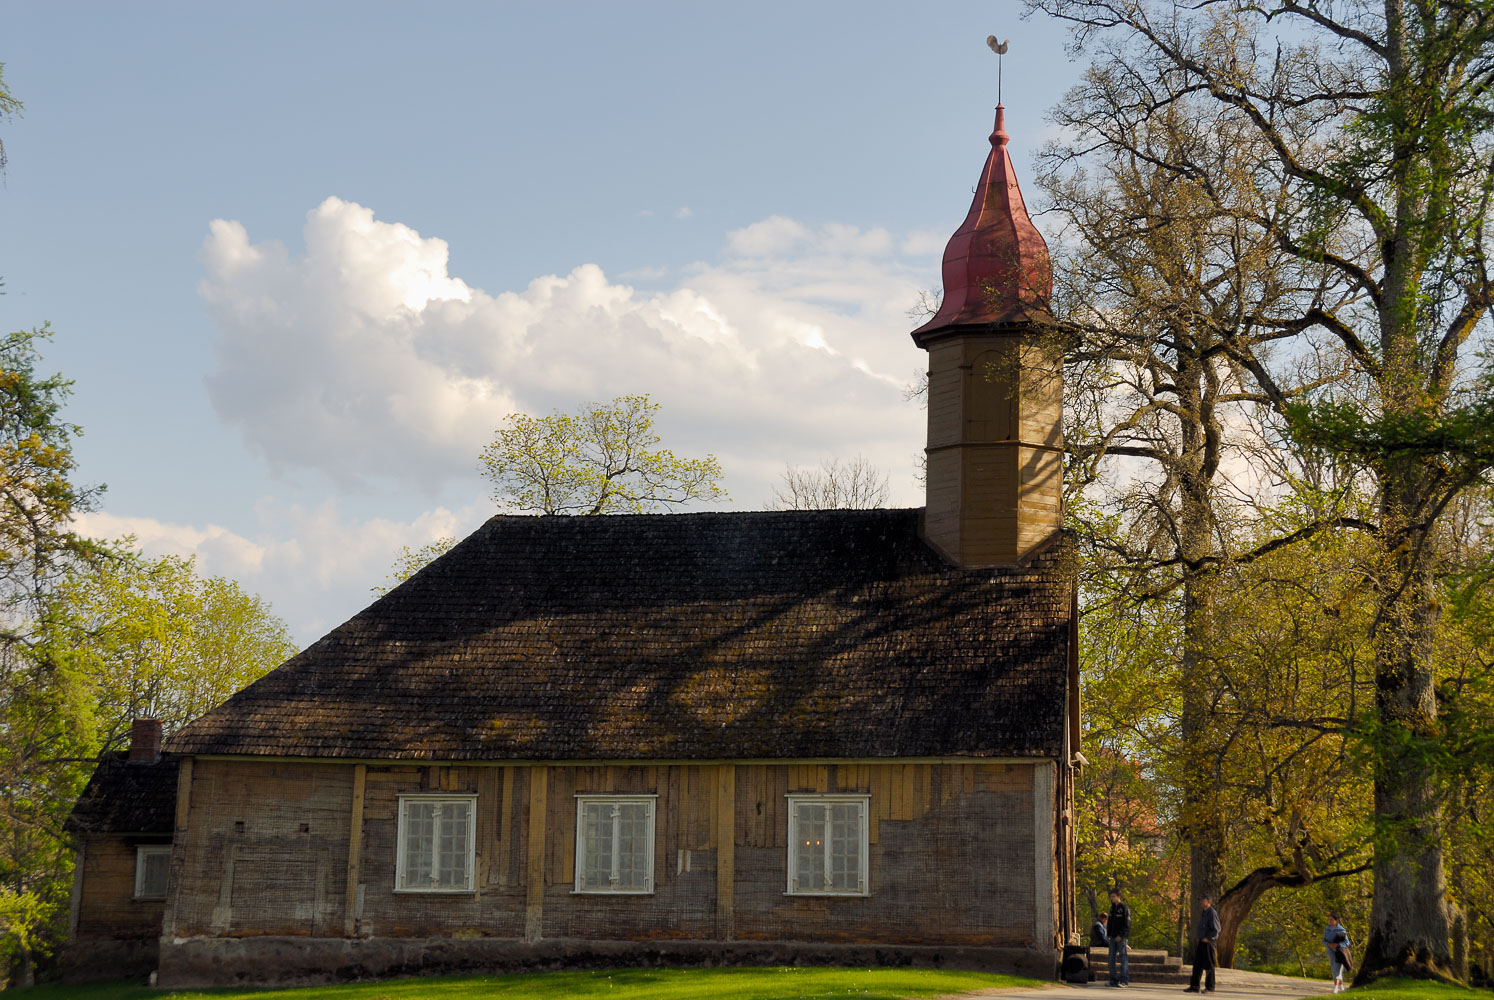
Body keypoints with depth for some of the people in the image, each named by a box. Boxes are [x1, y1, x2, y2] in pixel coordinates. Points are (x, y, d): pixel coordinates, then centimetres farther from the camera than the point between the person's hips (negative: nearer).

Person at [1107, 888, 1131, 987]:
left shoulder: (1124, 908, -9)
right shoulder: (1112, 908, 14)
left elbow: (1127, 924, -13)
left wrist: (1121, 935, -18)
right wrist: (1109, 934, 9)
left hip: (1121, 937, -7)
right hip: (1113, 937, 7)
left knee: (1123, 958, -4)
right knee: (1112, 958, 5)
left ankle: (1124, 980, -3)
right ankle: (1113, 980, 10)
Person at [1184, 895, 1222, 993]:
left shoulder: (1212, 913, -12)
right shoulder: (1203, 912, 16)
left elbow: (1216, 929, -17)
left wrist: (1207, 938, -18)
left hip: (1208, 942, -9)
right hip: (1201, 942, 9)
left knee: (1208, 965, -2)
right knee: (1197, 965, 8)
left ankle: (1210, 987, 5)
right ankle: (1194, 986, 11)